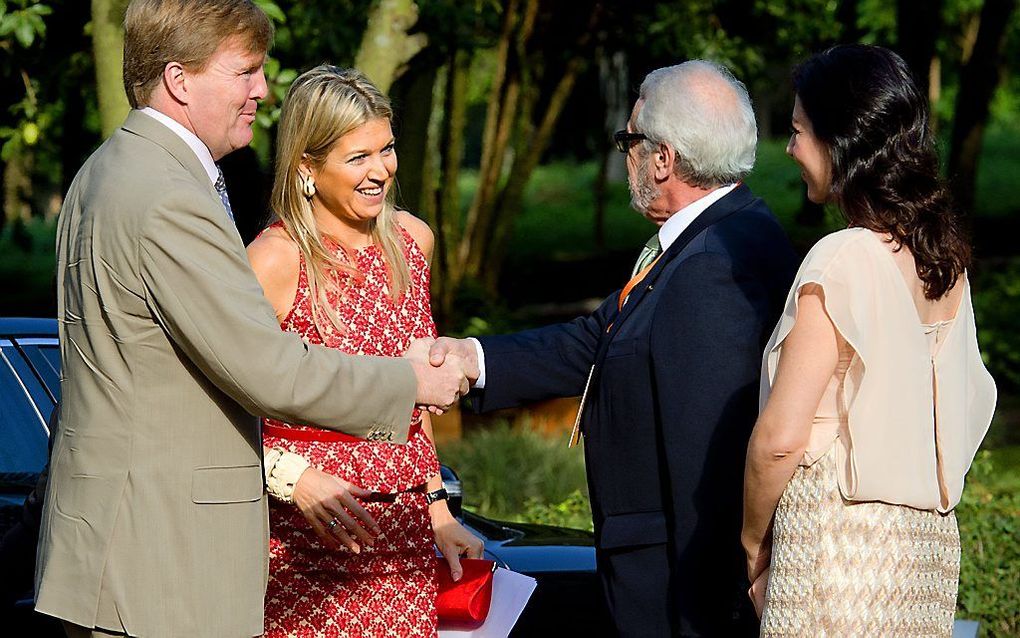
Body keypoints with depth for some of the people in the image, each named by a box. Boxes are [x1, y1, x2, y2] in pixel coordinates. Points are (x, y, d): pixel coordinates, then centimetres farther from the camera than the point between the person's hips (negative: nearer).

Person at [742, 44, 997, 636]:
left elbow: (780, 437, -16)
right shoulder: (944, 254, 8)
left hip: (839, 532, -8)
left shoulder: (842, 261, -15)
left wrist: (754, 540, -2)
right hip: (927, 538, 8)